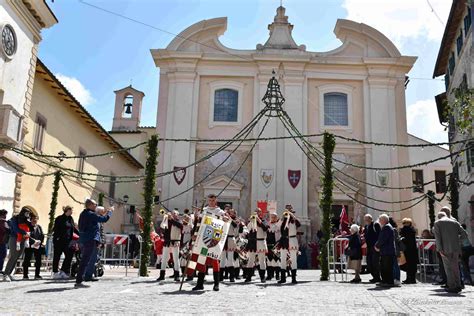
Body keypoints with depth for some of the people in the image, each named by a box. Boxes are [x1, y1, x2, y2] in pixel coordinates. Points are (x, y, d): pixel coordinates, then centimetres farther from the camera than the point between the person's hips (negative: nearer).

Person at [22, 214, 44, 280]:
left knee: (38, 260, 3)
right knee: (27, 260, -2)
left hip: (38, 246, 4)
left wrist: (39, 242, -9)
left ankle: (37, 275, 11)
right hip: (29, 246, -4)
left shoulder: (39, 227, 12)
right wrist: (34, 241, -18)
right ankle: (25, 275, 6)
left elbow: (42, 235, 9)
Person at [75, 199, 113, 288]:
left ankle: (79, 280, 21)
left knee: (83, 261, 17)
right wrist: (110, 211, 2)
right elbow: (105, 219, -11)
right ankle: (78, 281, -10)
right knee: (85, 261, -9)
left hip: (83, 240, 10)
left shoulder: (83, 214, 14)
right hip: (90, 240, -10)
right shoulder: (91, 214, -13)